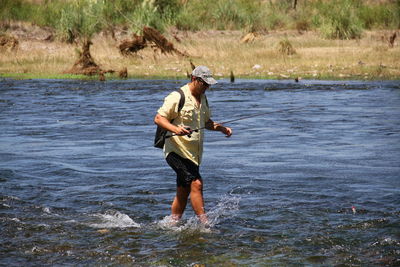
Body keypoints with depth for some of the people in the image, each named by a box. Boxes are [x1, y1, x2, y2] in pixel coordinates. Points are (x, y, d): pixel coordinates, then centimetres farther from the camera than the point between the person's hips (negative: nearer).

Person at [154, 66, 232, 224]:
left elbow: (206, 121, 28)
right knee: (196, 183, -19)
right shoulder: (177, 97, -12)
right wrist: (175, 129, -30)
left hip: (193, 154, 9)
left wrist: (221, 128, 9)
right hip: (176, 151, -9)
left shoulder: (202, 98, 15)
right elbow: (158, 118, -14)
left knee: (183, 192, 11)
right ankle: (205, 224, -20)